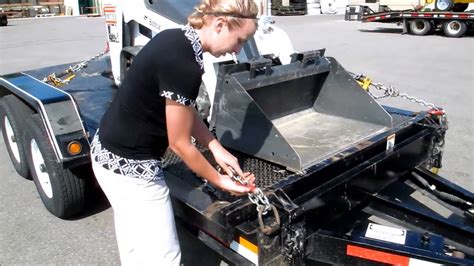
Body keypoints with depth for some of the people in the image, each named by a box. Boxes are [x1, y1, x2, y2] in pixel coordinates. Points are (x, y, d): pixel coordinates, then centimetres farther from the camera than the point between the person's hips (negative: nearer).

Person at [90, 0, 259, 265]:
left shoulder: (174, 39, 1)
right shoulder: (183, 64, -26)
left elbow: (185, 109, 8)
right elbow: (180, 143, -17)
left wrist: (218, 150, 6)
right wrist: (219, 180, -3)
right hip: (130, 166, -9)